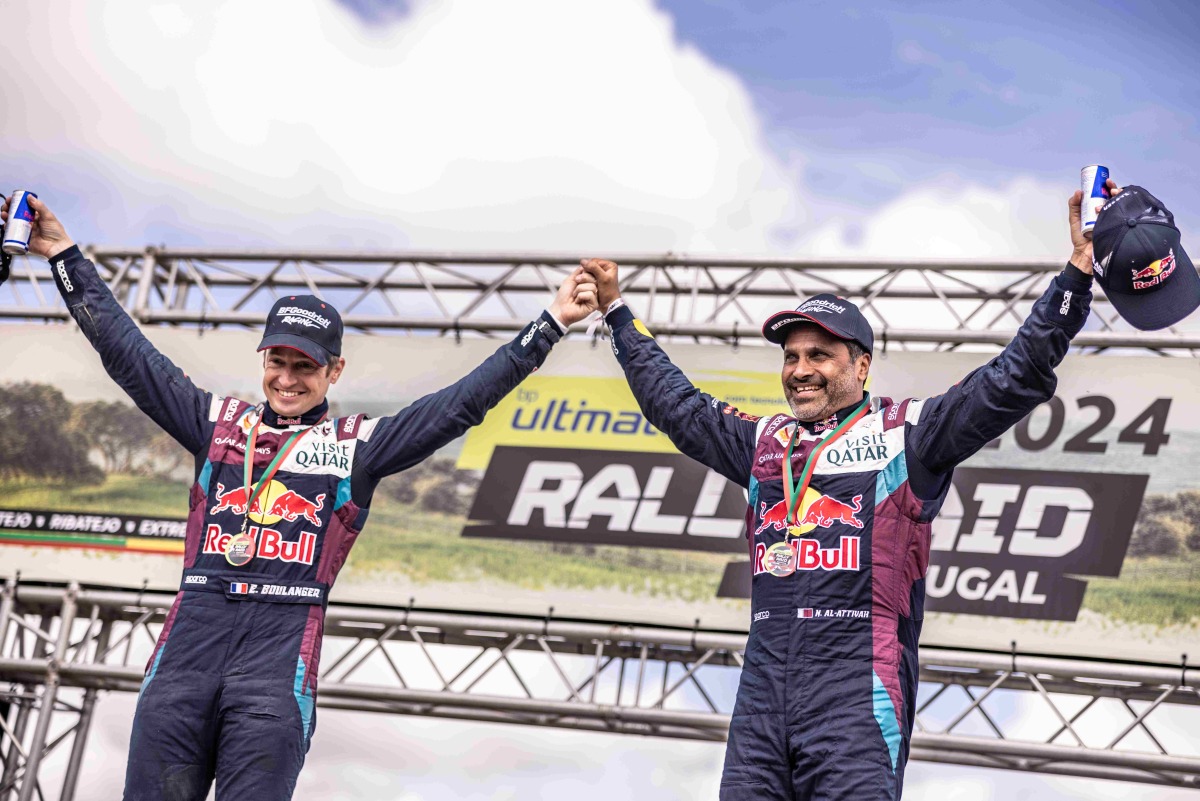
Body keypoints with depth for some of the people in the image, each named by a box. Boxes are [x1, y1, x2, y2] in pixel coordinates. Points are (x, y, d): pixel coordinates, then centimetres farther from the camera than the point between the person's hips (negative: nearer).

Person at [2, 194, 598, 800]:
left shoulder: (356, 445, 12)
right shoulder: (218, 423, 18)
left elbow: (465, 402, 10)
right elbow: (126, 352, 20)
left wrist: (551, 324, 7)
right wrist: (64, 255, 20)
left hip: (281, 651, -2)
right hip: (189, 636, 2)